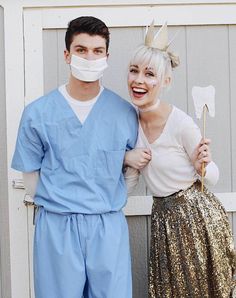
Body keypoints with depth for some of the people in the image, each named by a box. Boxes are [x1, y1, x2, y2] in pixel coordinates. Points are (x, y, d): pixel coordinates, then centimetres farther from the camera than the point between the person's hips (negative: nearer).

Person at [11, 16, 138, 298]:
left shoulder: (125, 112, 2)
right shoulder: (37, 113, -1)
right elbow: (31, 172, 6)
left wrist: (109, 201, 6)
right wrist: (58, 204, 5)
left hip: (109, 226, 1)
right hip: (56, 227, -1)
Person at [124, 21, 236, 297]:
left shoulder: (181, 124, -20)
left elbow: (212, 179, -8)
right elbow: (128, 184, 5)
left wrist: (201, 166, -29)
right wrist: (127, 159, -14)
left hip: (197, 214, -5)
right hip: (163, 215, 5)